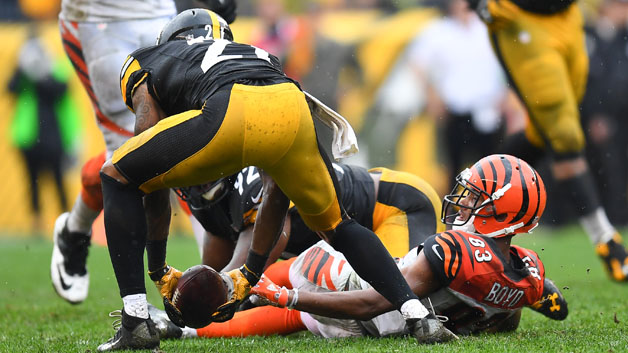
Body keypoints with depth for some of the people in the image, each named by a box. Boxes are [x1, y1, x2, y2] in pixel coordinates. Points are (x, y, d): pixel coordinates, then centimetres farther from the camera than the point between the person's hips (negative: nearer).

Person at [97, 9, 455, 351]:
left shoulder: (144, 65, 36)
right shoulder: (258, 56, 45)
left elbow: (153, 184, 29)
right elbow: (277, 190, 43)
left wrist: (160, 272, 38)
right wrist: (250, 275, 49)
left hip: (228, 113, -4)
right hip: (294, 114, 4)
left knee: (118, 178, 20)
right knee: (337, 225, 32)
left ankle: (137, 323, 12)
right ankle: (419, 315, 18)